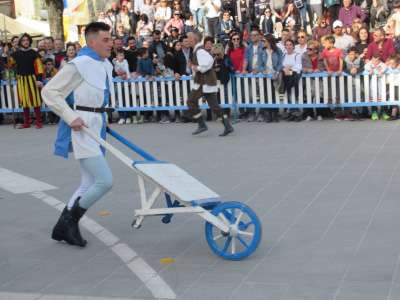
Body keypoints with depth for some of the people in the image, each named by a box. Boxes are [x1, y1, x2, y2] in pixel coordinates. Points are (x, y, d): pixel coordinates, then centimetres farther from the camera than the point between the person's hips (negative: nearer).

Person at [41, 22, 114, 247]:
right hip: (81, 128, -9)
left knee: (90, 184, 13)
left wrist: (102, 118, 14)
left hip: (96, 127, 9)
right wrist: (71, 117, -20)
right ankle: (71, 220, 6)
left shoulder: (106, 65, 12)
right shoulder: (80, 64, -15)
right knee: (105, 181, -12)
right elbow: (50, 91, -14)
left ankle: (63, 228, 24)